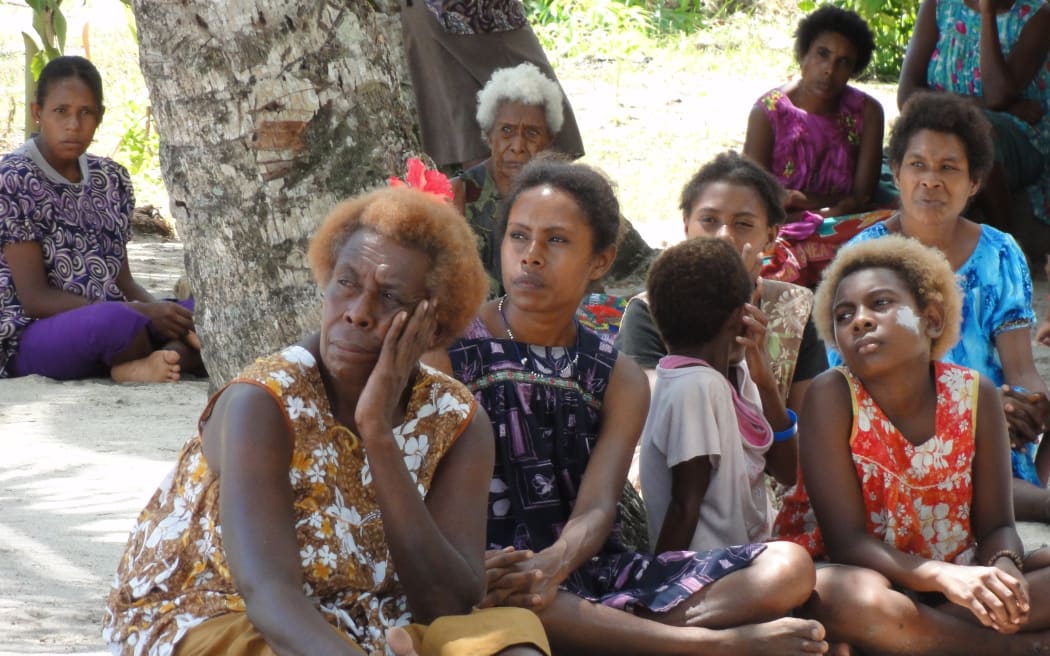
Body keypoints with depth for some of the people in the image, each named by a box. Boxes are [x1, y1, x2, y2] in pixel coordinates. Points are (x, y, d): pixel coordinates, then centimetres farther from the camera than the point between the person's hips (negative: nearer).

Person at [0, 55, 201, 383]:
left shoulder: (111, 179, 12)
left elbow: (122, 281, 13)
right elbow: (35, 299, -14)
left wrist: (159, 310, -11)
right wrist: (140, 313, -21)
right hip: (32, 337, -7)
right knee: (114, 320, -39)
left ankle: (151, 363, -33)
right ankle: (180, 357, -9)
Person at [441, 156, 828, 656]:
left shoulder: (619, 379, 12)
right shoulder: (449, 348, 2)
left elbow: (597, 508, -4)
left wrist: (553, 565, -29)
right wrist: (468, 563, -30)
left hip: (595, 571, 5)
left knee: (788, 566, -11)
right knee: (498, 595, -43)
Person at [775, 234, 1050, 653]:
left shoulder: (974, 395, -5)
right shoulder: (832, 396, -15)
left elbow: (995, 526, -1)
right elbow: (846, 540, -19)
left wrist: (1002, 570, -27)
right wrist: (945, 577, -35)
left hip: (954, 577, 4)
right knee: (855, 598, -39)